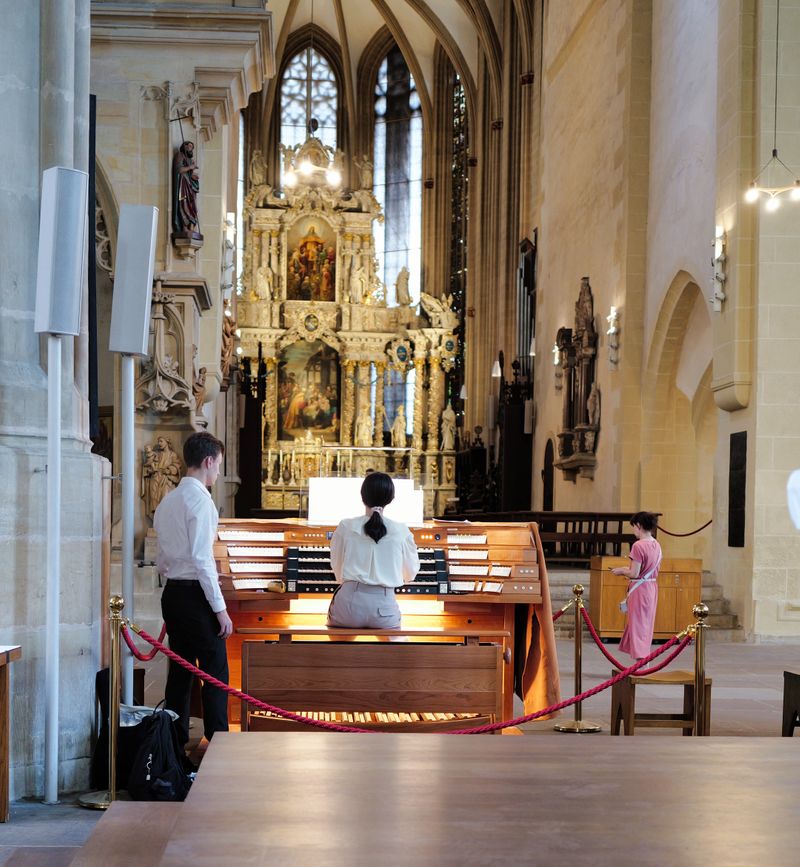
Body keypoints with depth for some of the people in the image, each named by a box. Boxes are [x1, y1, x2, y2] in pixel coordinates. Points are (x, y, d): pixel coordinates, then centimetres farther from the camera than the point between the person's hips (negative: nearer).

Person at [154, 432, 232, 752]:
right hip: (195, 594, -8)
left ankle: (176, 744, 16)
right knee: (216, 674, -4)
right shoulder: (200, 499, -13)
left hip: (172, 593, 9)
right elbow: (202, 558, -18)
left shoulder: (167, 500, 13)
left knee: (180, 670, 12)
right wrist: (220, 608, -16)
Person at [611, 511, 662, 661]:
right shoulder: (656, 545, 6)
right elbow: (655, 570, 13)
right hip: (652, 587, 8)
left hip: (639, 588, -8)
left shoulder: (638, 545, -19)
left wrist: (621, 571, -1)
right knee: (646, 624, 15)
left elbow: (634, 573, -20)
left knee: (638, 625, -1)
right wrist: (628, 570, 15)